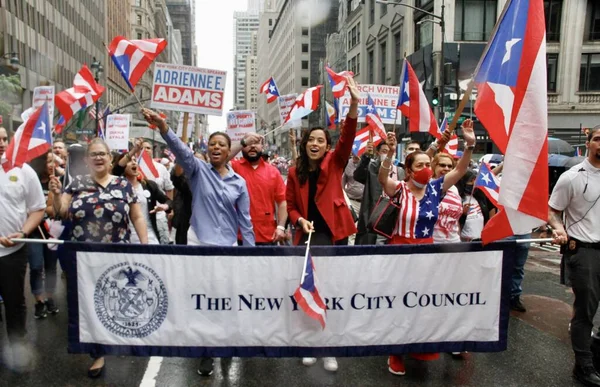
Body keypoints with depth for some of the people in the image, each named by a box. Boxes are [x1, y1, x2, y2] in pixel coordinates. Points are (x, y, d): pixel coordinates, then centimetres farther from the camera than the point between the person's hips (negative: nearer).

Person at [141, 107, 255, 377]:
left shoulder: (239, 182, 4)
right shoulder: (198, 170, -2)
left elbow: (244, 220, 6)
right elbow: (180, 149, -22)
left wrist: (251, 252, 3)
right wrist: (162, 126, -40)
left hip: (228, 246, 2)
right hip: (199, 244, -2)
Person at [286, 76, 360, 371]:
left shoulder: (334, 163, -1)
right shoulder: (295, 171, 3)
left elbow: (347, 137, -17)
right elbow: (290, 205, 10)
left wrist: (354, 103, -31)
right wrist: (300, 221, -12)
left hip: (334, 235, -1)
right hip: (307, 236, 2)